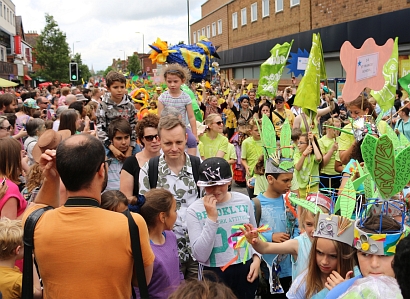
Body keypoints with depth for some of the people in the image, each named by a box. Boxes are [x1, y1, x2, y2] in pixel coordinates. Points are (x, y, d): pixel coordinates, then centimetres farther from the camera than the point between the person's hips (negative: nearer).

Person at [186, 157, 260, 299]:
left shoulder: (244, 201, -1)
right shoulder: (194, 210, -12)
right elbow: (200, 256, -18)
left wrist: (256, 257, -3)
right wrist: (212, 218, -22)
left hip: (246, 271, 3)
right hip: (214, 275, -3)